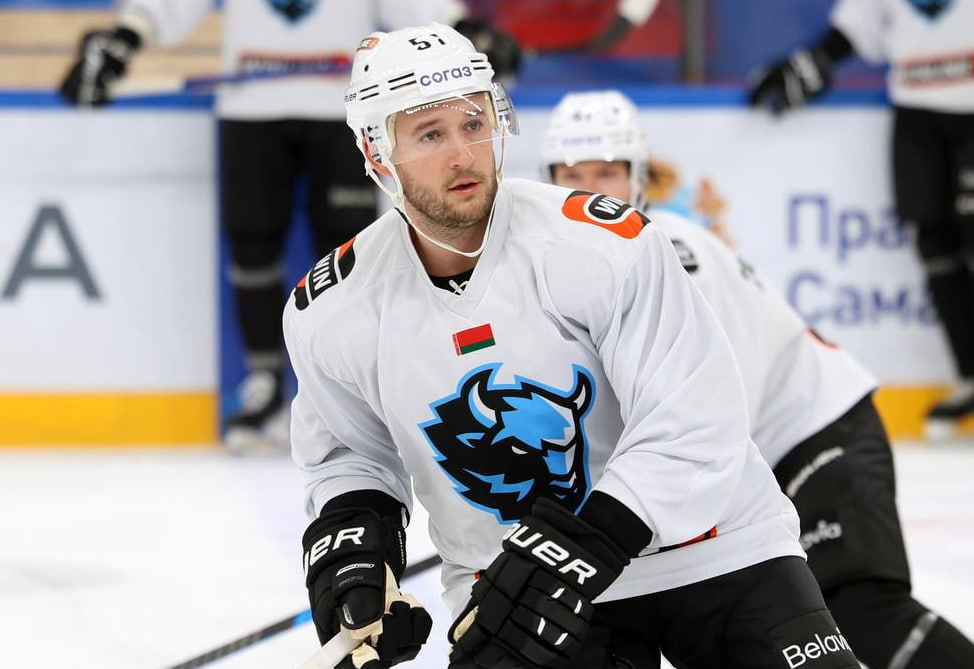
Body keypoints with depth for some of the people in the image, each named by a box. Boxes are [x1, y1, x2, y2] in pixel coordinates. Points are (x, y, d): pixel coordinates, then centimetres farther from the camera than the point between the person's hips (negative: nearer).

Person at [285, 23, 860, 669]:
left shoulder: (602, 243, -20)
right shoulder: (331, 314, -7)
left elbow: (692, 431, -23)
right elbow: (351, 454, 12)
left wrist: (573, 554, -30)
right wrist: (350, 543, -9)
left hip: (709, 554, -2)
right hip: (508, 584, 2)